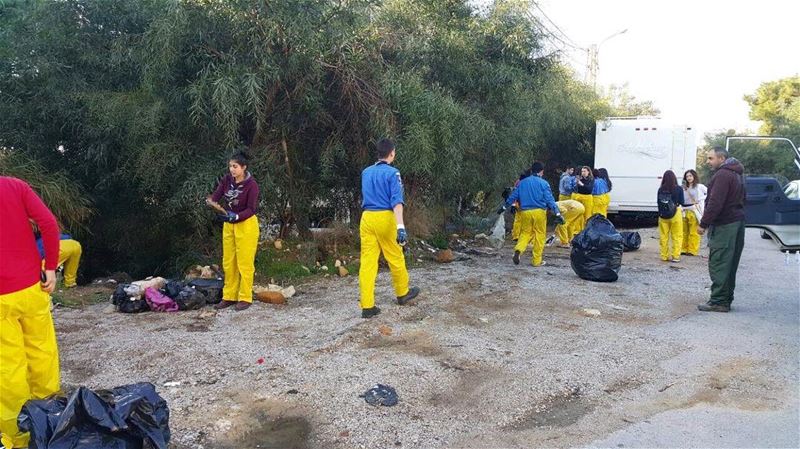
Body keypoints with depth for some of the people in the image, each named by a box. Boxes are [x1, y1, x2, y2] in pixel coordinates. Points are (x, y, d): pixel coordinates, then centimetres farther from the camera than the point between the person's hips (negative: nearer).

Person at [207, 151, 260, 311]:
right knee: (228, 262, 11)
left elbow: (251, 209, -18)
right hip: (229, 225, 6)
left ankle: (245, 298, 9)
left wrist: (236, 216, -33)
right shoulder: (227, 179, -1)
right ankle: (229, 296, 20)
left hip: (246, 224, -6)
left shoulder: (251, 185, -17)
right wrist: (211, 201, -31)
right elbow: (216, 195, -8)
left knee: (244, 263, -1)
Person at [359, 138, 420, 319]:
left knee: (367, 262, 2)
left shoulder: (366, 172, 13)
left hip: (366, 218, 5)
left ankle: (367, 306, 0)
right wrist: (401, 227, -25)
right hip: (385, 218, -5)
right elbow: (397, 201, -18)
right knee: (395, 258, 13)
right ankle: (402, 293, 32)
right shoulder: (392, 173, -6)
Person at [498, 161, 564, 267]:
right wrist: (557, 214, -8)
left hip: (525, 212, 3)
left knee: (525, 233, 14)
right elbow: (550, 200, -7)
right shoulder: (543, 183, -2)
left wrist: (504, 207, 23)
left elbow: (513, 196, 13)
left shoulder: (522, 182, 9)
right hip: (539, 212, -3)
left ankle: (518, 250, -14)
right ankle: (536, 261, 10)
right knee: (539, 235, 7)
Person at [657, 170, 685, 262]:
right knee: (677, 237, 7)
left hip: (663, 215, 2)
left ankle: (664, 256, 15)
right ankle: (675, 256, 7)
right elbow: (681, 202, -2)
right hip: (675, 214, -2)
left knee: (663, 236, 9)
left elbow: (658, 202, 2)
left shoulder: (660, 189, -6)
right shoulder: (678, 189, -10)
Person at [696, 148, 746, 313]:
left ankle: (718, 301, -6)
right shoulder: (736, 174, 18)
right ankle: (726, 299, 19)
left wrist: (704, 223, -18)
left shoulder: (722, 175, -16)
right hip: (737, 221, 10)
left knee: (718, 264, -7)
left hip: (723, 225, -10)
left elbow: (715, 203, -22)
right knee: (730, 264, 13)